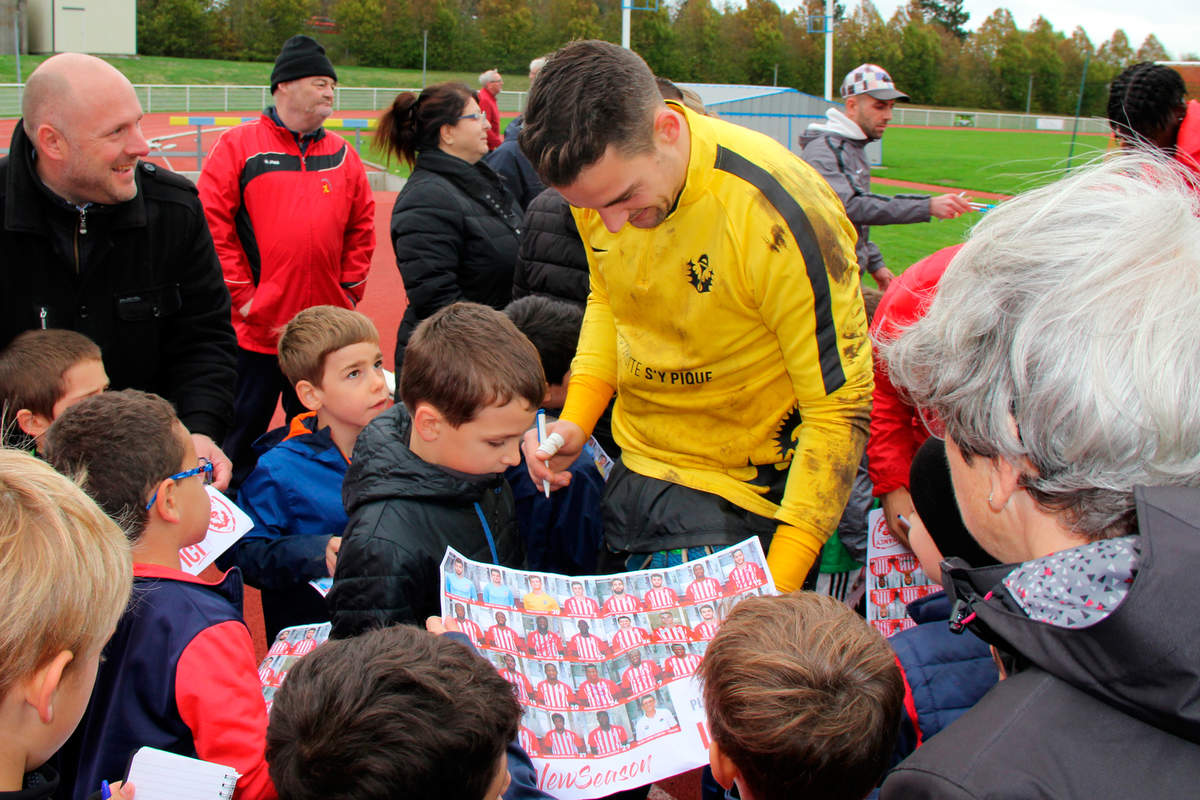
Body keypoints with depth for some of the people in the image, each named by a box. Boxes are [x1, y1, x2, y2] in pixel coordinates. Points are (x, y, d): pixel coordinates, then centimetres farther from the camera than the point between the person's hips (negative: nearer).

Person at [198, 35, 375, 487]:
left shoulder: (343, 154, 8)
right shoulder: (238, 146, -4)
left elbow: (361, 227, 12)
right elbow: (213, 224, -8)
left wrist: (349, 290, 4)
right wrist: (241, 294, -11)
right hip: (255, 330, -4)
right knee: (241, 437, 9)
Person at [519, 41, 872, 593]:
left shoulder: (780, 215, -28)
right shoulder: (599, 177, -8)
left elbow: (840, 408, -21)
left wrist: (779, 584, -25)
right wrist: (575, 421, -2)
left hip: (737, 497, -6)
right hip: (632, 468, 6)